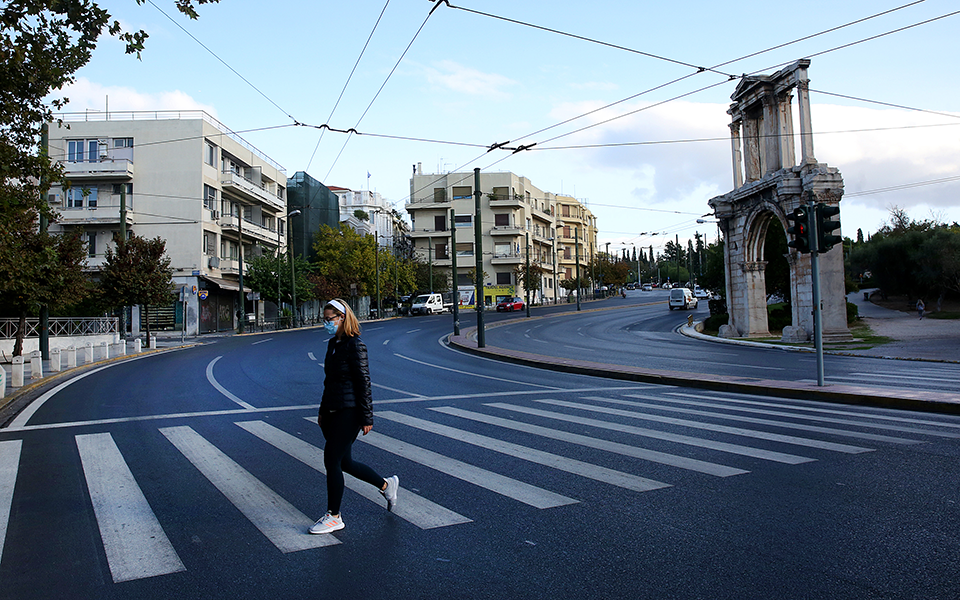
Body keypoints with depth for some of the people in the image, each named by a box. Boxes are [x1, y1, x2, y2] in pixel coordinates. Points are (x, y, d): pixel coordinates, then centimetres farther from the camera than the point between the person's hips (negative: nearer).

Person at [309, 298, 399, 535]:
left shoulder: (355, 346, -15)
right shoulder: (333, 344, 12)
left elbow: (363, 383, -16)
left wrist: (367, 418, -16)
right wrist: (322, 410, 21)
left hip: (349, 412, -9)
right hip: (333, 411, 9)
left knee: (332, 460, -4)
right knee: (343, 462, 14)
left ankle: (334, 517, 10)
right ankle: (386, 485, 32)